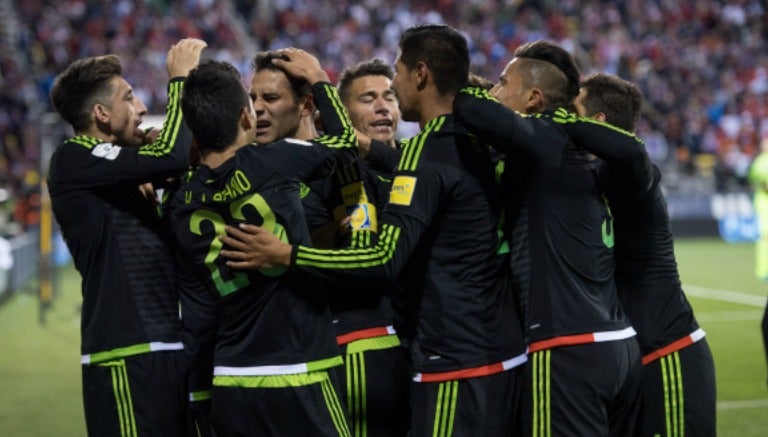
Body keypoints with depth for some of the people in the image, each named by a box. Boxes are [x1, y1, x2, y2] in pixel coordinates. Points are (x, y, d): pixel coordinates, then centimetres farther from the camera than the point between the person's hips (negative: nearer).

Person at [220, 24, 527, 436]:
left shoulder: (427, 148, -13)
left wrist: (285, 255, -18)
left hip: (456, 361, -9)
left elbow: (387, 259, -20)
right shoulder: (477, 146, 13)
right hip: (500, 352, 9)